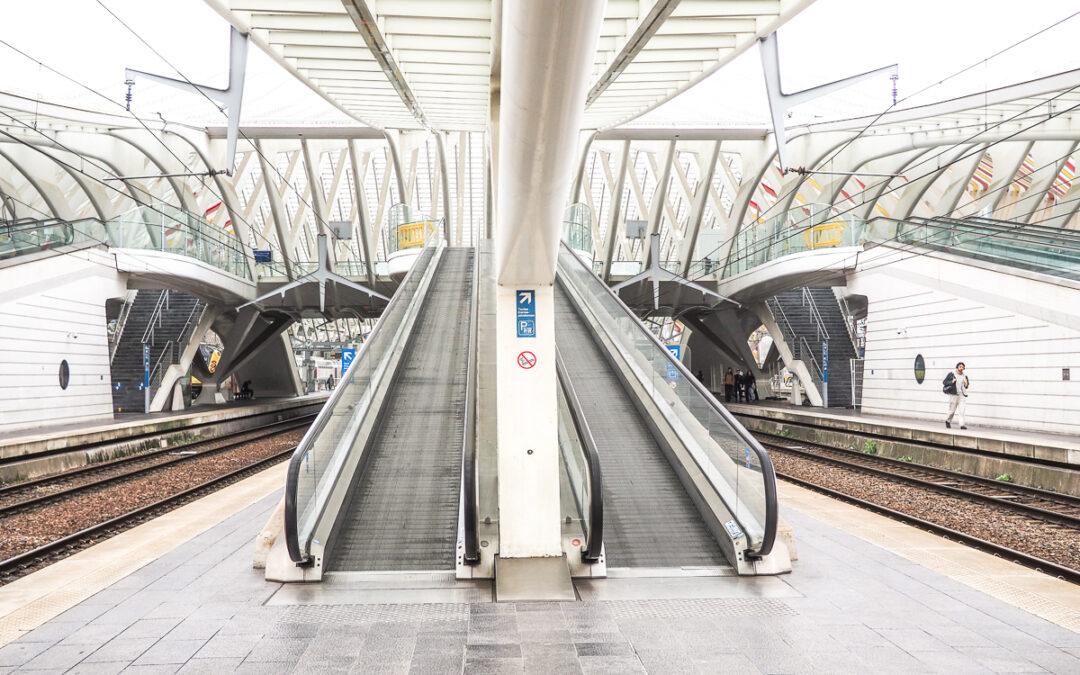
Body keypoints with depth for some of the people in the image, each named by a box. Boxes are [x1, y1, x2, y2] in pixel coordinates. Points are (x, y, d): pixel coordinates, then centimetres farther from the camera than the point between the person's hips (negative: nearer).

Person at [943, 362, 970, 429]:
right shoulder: (951, 374, 0)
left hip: (962, 396, 3)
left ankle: (962, 424, -13)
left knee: (961, 410, -9)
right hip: (954, 394, -3)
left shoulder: (964, 376, 13)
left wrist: (966, 384, -2)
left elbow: (966, 387, 21)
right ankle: (948, 421, 27)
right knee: (952, 410, 3)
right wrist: (952, 382, -16)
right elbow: (944, 382, -1)